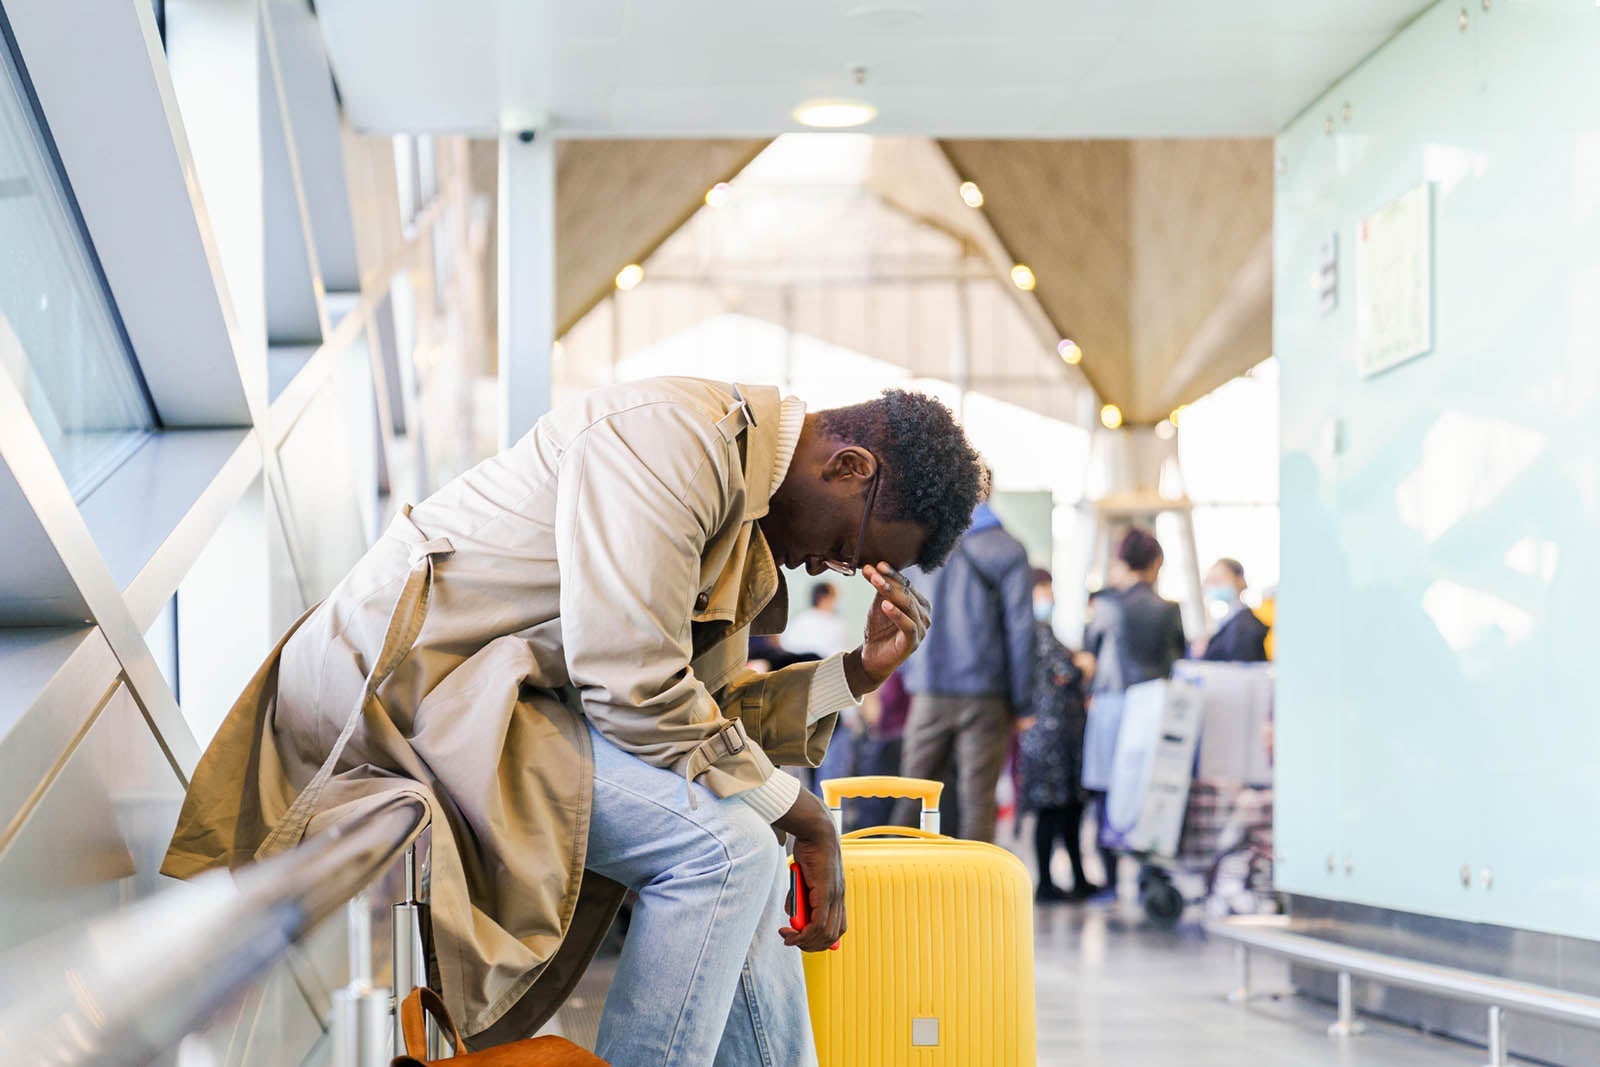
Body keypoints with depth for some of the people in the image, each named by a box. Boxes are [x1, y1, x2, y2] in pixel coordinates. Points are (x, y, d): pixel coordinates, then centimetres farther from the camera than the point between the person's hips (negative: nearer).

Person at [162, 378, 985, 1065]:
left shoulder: (741, 492, 13)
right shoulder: (673, 435, -20)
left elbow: (704, 706, 12)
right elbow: (633, 688, -24)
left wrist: (858, 671, 1)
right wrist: (797, 812, -15)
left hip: (483, 696, 10)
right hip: (397, 686, -10)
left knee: (746, 835, 8)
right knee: (722, 840, -19)